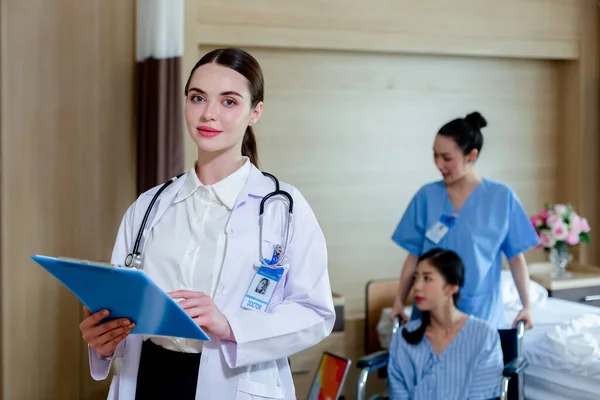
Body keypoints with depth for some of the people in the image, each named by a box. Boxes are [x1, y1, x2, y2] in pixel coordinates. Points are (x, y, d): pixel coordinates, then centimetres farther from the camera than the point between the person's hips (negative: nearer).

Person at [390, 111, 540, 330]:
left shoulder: (502, 197, -3)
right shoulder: (426, 196, 1)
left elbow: (516, 257, 1)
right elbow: (414, 256, 5)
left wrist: (527, 306, -3)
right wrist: (399, 301, 1)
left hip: (482, 313, -1)